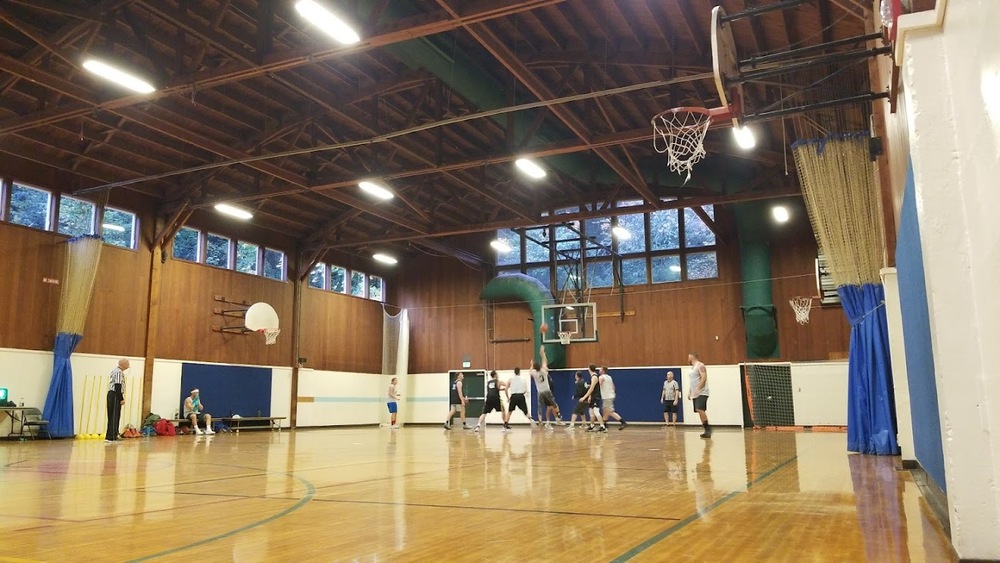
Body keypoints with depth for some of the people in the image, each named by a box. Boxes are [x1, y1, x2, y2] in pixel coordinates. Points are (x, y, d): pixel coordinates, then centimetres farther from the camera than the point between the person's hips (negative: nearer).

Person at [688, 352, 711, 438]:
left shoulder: (700, 365, -8)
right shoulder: (692, 368, 21)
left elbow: (704, 377, -19)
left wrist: (698, 389, -25)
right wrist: (689, 392, 20)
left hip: (702, 393, -10)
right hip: (695, 394, 10)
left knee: (700, 410, -21)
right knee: (699, 411, 6)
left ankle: (707, 428, -15)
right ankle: (707, 431, 8)